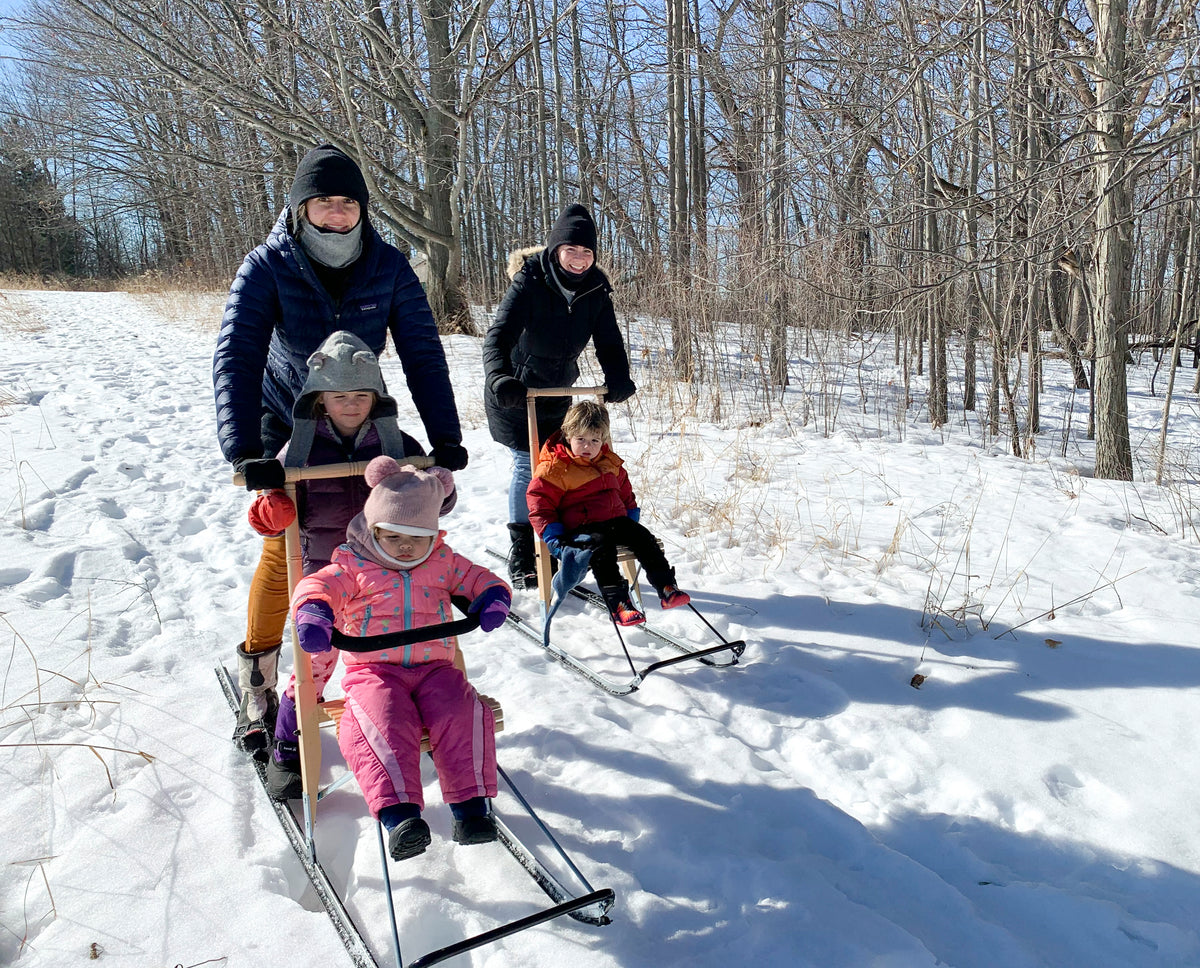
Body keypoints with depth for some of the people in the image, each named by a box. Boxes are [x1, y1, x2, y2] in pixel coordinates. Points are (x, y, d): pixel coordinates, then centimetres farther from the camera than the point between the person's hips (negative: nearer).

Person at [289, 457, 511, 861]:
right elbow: (315, 587, -8)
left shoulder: (443, 562, 12)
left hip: (434, 667, 2)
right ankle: (399, 813, -35)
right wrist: (314, 615, -32)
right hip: (373, 670, -2)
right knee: (383, 724, -32)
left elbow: (479, 578, 18)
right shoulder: (353, 567, 4)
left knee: (464, 714, -23)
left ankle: (471, 805, -18)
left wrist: (492, 599, -7)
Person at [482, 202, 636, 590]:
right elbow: (499, 335, -33)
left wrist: (617, 378, -26)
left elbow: (608, 340, -6)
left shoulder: (596, 289, -7)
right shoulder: (529, 284, -23)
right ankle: (521, 555, 4)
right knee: (527, 465, -7)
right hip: (514, 392, -5)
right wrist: (499, 378, -51)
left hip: (557, 392, 5)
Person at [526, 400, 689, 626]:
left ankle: (667, 588, -12)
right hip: (580, 528, -6)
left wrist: (632, 519, 21)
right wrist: (553, 536, -13)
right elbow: (540, 502, -6)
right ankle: (618, 603, -35)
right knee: (602, 545, -33)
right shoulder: (555, 467, -5)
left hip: (616, 519, 6)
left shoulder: (610, 463, 15)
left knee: (643, 537, -13)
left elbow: (625, 491, 31)